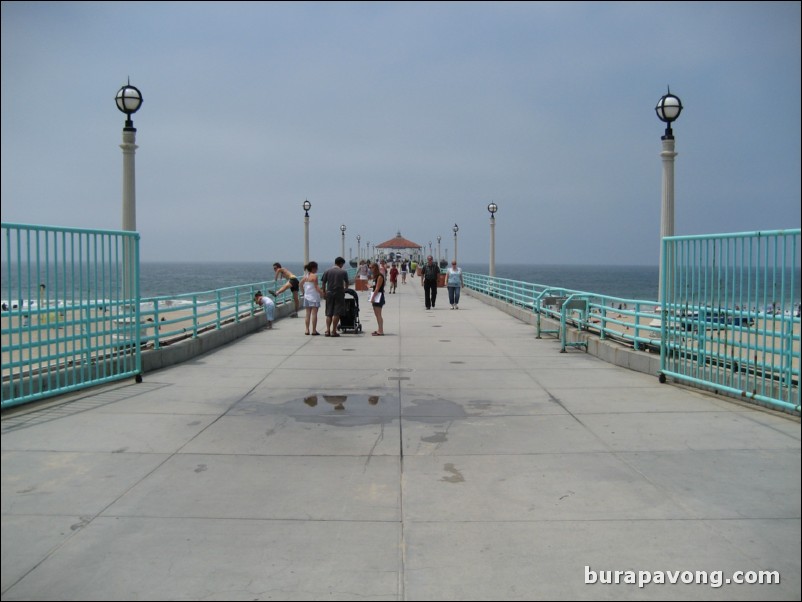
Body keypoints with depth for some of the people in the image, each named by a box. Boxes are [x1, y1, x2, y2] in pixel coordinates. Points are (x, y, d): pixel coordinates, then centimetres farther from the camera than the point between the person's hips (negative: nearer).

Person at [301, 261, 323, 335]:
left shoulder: (305, 276, 9)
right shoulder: (314, 276, -12)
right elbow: (316, 287, -17)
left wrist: (303, 292, 26)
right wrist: (322, 293, -15)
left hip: (307, 297, 7)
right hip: (314, 297, -7)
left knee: (308, 314, 10)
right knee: (314, 314, -4)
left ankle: (307, 330, 10)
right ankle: (314, 331, -3)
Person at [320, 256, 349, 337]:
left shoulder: (327, 271, 2)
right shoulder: (343, 272, -1)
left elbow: (323, 282, 2)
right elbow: (346, 283, 12)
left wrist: (324, 292, 15)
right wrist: (345, 289, 32)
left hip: (329, 293, 2)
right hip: (339, 293, -2)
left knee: (328, 313, 10)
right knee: (336, 313, 1)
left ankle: (327, 330, 3)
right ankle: (333, 331, -1)